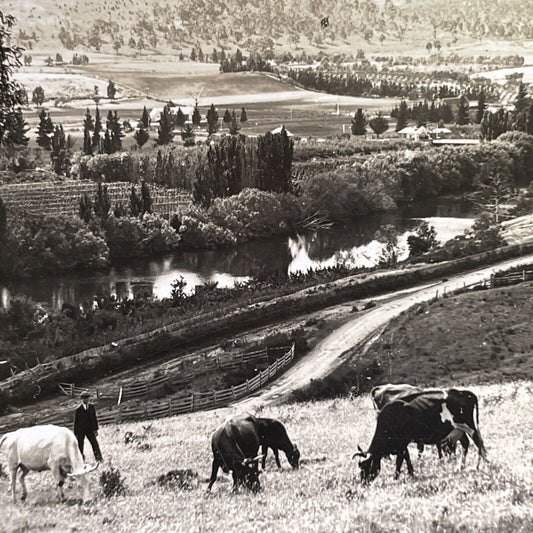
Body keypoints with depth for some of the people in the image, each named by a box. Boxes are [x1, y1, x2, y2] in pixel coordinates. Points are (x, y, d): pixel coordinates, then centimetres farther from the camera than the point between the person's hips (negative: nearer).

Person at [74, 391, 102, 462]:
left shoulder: (92, 407, 5)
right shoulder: (78, 409, -4)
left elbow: (94, 418, 10)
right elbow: (76, 421, 0)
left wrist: (96, 429, 5)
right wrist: (75, 434, -1)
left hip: (90, 429, 2)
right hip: (80, 430, -2)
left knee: (95, 443, -11)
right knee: (80, 446, 5)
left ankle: (98, 458, -14)